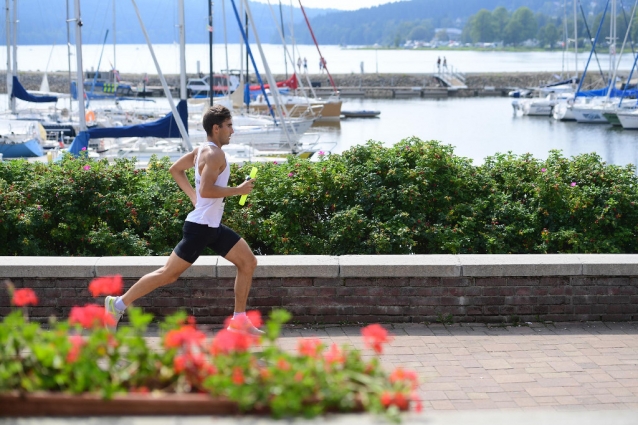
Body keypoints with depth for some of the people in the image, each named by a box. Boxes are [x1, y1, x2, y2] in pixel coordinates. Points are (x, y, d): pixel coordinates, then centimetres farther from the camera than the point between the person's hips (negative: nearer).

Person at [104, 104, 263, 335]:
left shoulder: (202, 150, 11)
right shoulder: (214, 154, -17)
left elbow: (175, 169, 20)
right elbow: (206, 190, -28)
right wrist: (238, 190, -18)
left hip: (213, 226, 10)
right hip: (201, 226, -10)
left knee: (248, 262, 8)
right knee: (169, 273, -2)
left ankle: (239, 321, 10)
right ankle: (119, 303, 9)